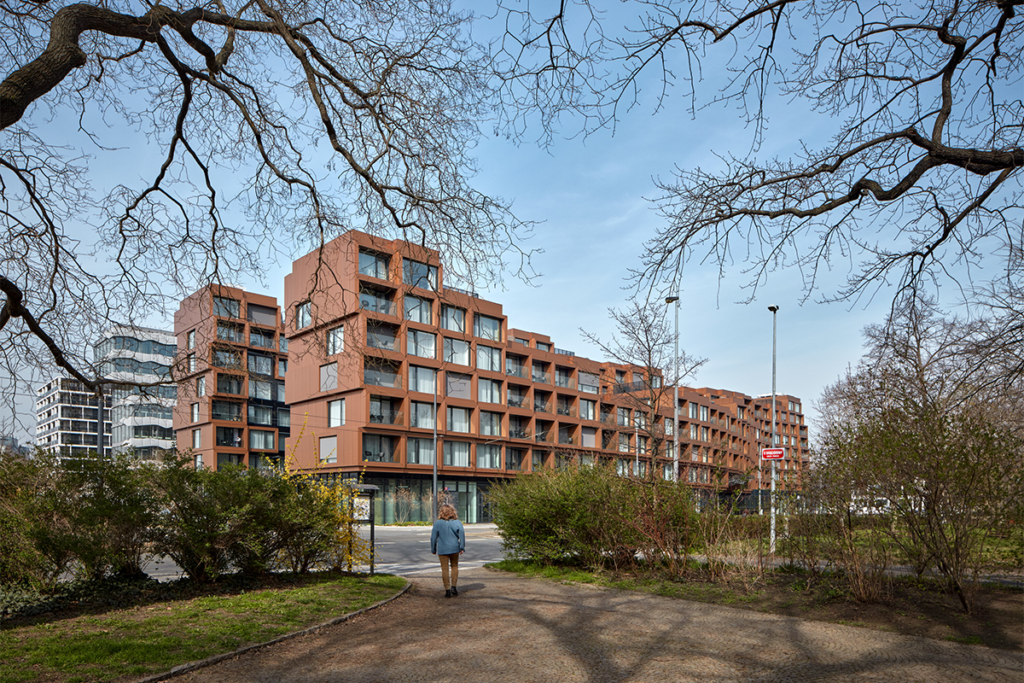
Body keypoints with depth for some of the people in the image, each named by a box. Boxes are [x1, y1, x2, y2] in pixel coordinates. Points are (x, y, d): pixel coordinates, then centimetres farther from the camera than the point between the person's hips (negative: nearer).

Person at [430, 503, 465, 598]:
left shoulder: (437, 523, -2)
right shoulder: (457, 522, -1)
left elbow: (433, 538, 0)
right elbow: (462, 534, -10)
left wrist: (433, 549, 11)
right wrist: (462, 547, -8)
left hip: (442, 549, -1)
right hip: (454, 548, 1)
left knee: (444, 569, 5)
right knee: (454, 566, 17)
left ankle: (447, 590, 6)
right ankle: (454, 586, 11)